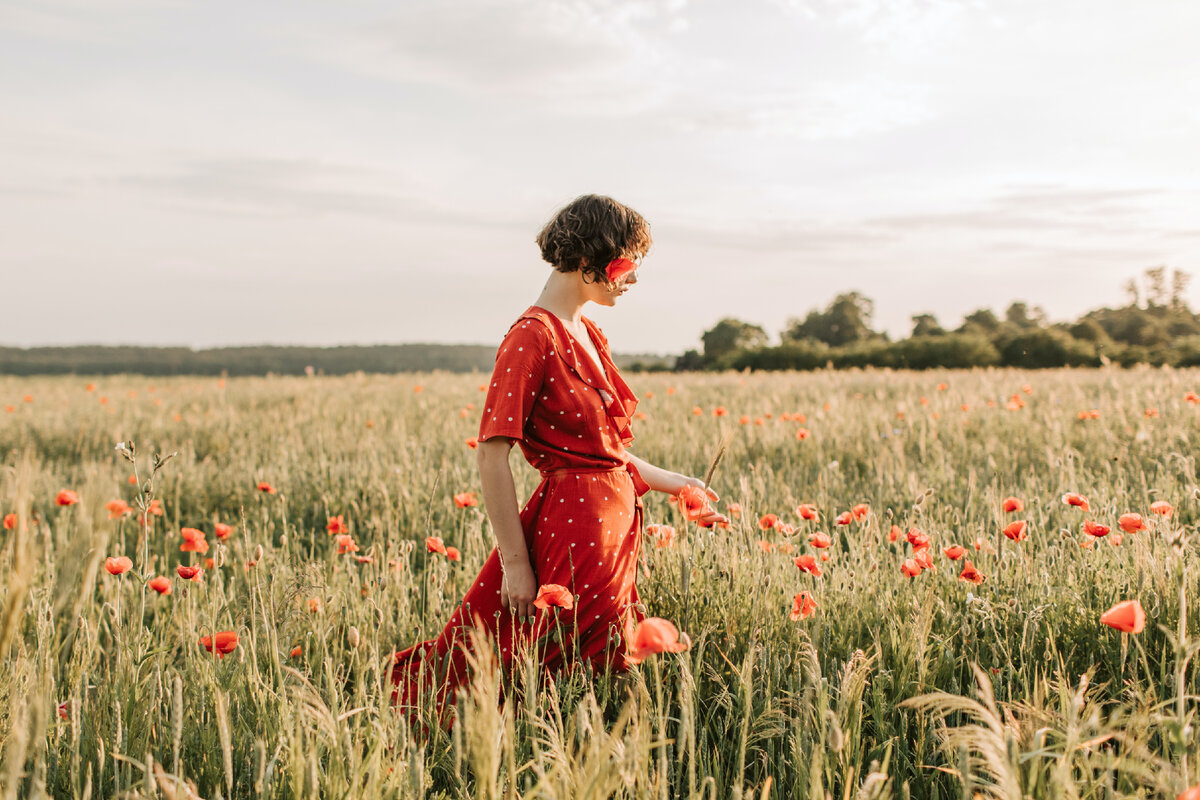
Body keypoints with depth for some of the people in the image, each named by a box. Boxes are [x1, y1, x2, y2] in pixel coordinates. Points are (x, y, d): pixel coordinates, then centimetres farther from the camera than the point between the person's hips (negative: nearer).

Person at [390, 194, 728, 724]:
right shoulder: (533, 336, -14)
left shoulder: (589, 335, 14)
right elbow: (492, 455, -18)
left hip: (613, 526, 9)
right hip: (573, 530, -9)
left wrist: (674, 483, 19)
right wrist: (515, 562, -19)